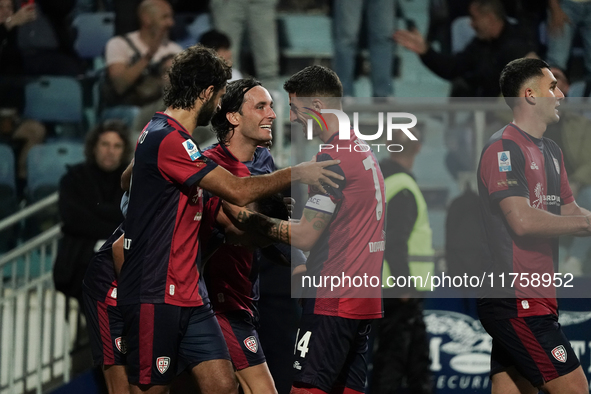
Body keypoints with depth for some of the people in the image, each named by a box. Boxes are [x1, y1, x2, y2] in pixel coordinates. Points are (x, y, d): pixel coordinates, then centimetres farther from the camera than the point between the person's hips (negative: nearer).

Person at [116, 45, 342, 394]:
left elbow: (127, 179, 34)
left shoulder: (159, 133, 15)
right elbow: (239, 191, -21)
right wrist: (297, 173, -9)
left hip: (189, 294, 10)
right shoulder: (169, 140, -18)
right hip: (156, 296, -10)